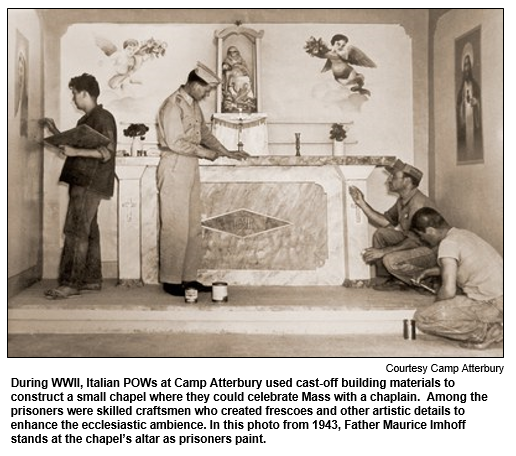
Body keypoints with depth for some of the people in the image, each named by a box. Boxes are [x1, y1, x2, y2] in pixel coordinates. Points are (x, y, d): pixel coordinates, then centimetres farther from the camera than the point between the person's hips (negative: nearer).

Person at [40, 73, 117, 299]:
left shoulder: (103, 118, -9)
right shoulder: (86, 119, 20)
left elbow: (107, 152, -19)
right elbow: (75, 146, 29)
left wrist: (76, 152, -22)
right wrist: (56, 132, 21)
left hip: (90, 184, -10)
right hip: (82, 183, 10)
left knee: (76, 232, -12)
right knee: (88, 232, 11)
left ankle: (71, 283, -11)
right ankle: (92, 279, 17)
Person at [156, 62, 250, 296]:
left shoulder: (193, 105, 15)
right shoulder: (173, 105, -14)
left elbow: (204, 133, 24)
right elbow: (176, 142, -19)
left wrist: (227, 153, 21)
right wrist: (205, 152, -11)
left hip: (191, 167, 9)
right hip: (175, 167, -9)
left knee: (193, 227, 9)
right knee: (175, 227, -5)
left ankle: (188, 277, 16)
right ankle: (170, 280, 4)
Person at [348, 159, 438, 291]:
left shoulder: (418, 203, -25)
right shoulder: (402, 201, 6)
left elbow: (414, 242, -27)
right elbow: (386, 221, 10)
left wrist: (382, 251, -25)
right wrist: (362, 204, 5)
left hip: (431, 250, -10)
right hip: (416, 242, 10)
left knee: (391, 260, -28)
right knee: (381, 233, 0)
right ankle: (383, 281, 5)